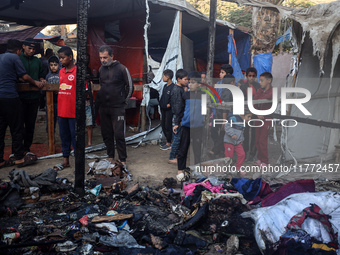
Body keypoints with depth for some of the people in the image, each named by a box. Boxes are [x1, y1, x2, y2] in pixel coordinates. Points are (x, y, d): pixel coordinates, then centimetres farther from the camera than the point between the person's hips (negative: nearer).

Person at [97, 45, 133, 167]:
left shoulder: (121, 69, -6)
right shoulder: (101, 69, 9)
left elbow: (130, 86, 2)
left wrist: (124, 100, 6)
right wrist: (99, 100, 14)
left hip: (117, 108, -5)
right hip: (103, 107, 5)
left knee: (119, 134, -7)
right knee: (106, 134, 10)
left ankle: (123, 160, 3)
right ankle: (110, 157, 23)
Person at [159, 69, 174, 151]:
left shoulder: (173, 87, -15)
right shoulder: (165, 86, 13)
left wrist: (169, 104, -19)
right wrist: (161, 104, 10)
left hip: (169, 110, -9)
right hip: (163, 109, 9)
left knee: (168, 126, -4)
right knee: (163, 125, 14)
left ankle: (169, 144, 5)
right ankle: (167, 140, 26)